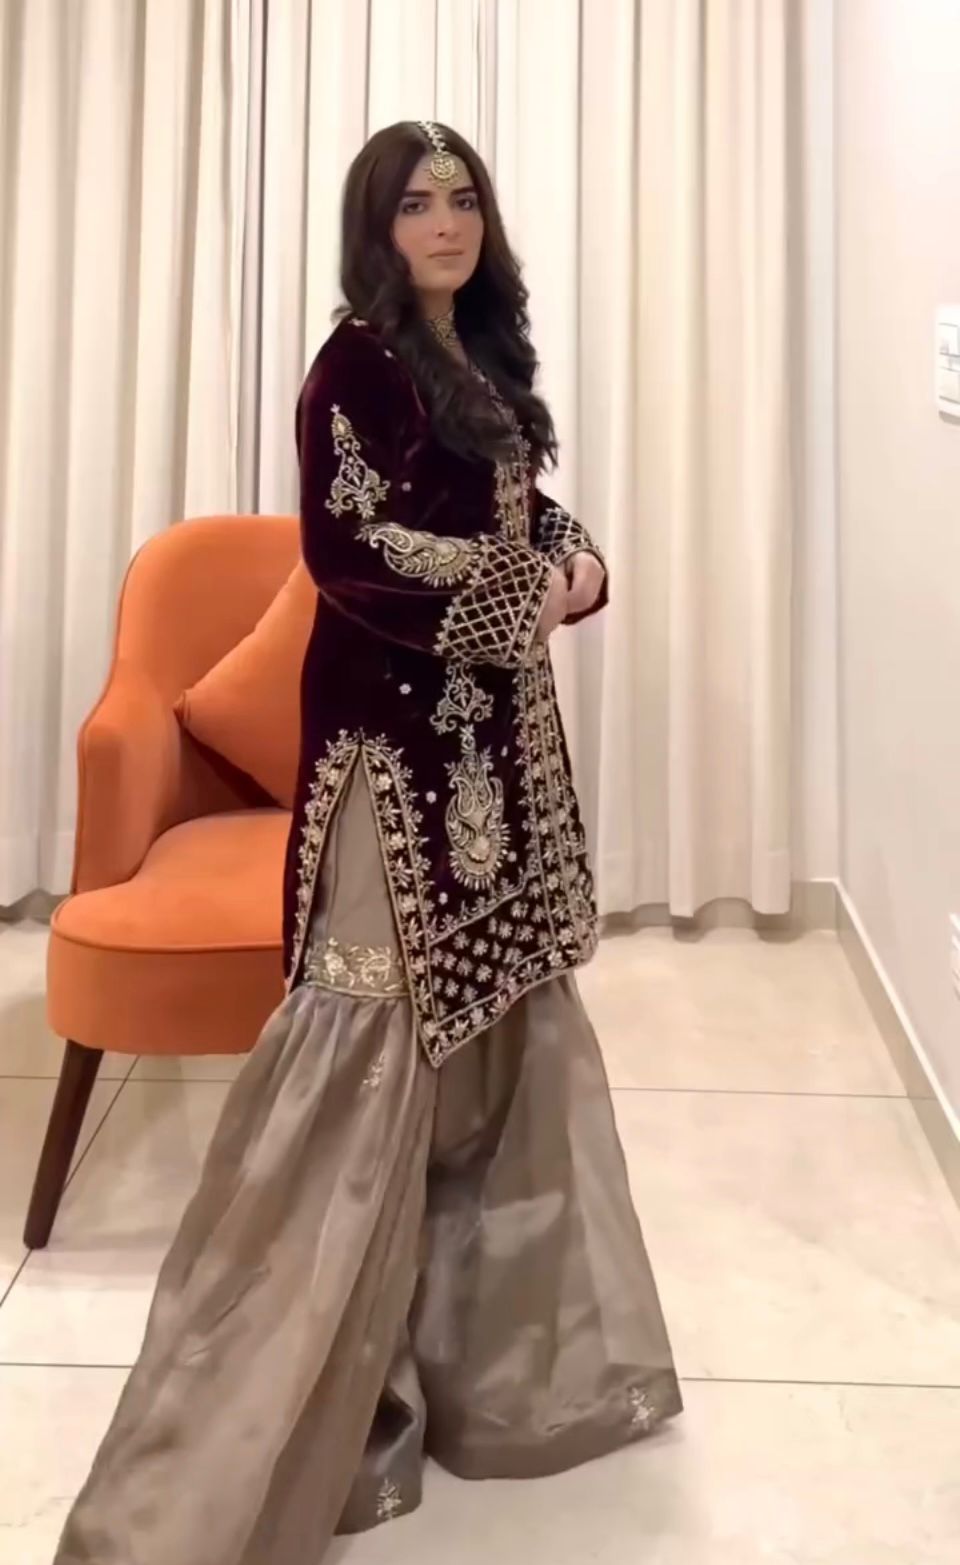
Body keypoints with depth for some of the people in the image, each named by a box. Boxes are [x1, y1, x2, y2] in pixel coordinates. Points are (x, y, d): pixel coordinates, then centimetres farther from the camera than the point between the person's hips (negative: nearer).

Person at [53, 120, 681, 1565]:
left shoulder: (487, 358, 16)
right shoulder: (360, 362, -9)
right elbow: (343, 552, -18)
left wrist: (579, 564, -2)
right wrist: (517, 601, -13)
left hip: (496, 718, 9)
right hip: (399, 724, -9)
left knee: (507, 1013, 15)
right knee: (381, 1028, -7)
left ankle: (498, 1322, 34)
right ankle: (269, 1421, 7)